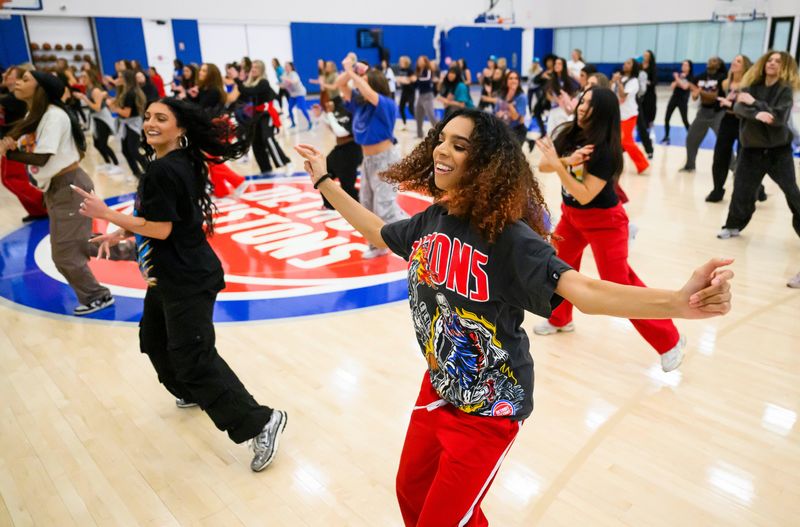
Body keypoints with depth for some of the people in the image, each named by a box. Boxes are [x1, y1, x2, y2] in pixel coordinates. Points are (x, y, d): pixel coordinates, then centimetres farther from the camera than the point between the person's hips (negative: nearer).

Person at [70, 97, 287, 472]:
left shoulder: (163, 170, -21)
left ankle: (260, 422, -6)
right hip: (170, 276, 11)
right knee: (154, 339, 25)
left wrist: (107, 214, -14)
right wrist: (120, 234, 14)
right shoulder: (178, 162, 10)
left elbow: (160, 229, -22)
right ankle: (193, 393, 46)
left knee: (193, 357, -11)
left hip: (187, 280, -11)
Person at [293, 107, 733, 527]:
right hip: (438, 387, 7)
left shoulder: (507, 237, -26)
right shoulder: (431, 220, -6)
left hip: (488, 406, -7)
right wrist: (324, 182, 17)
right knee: (412, 492, 25)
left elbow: (583, 290, -37)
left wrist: (680, 302, -53)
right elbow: (378, 233, 14)